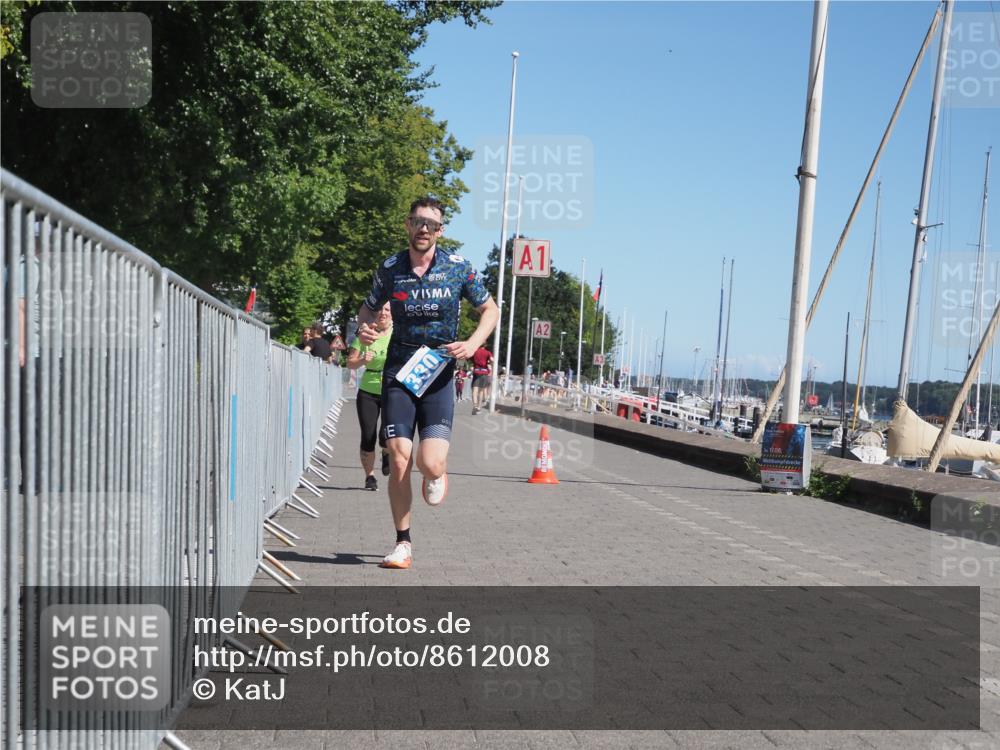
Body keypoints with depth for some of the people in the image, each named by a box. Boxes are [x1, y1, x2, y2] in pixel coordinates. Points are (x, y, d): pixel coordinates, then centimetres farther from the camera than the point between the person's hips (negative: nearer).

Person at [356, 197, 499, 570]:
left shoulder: (458, 268, -3)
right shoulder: (390, 268, 1)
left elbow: (490, 309, 8)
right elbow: (369, 307, 16)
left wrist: (472, 344, -9)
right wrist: (363, 328, -7)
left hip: (439, 374, -1)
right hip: (399, 371, 1)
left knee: (430, 462, -14)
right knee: (399, 461, -5)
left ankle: (437, 474, 26)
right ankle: (403, 543, 11)